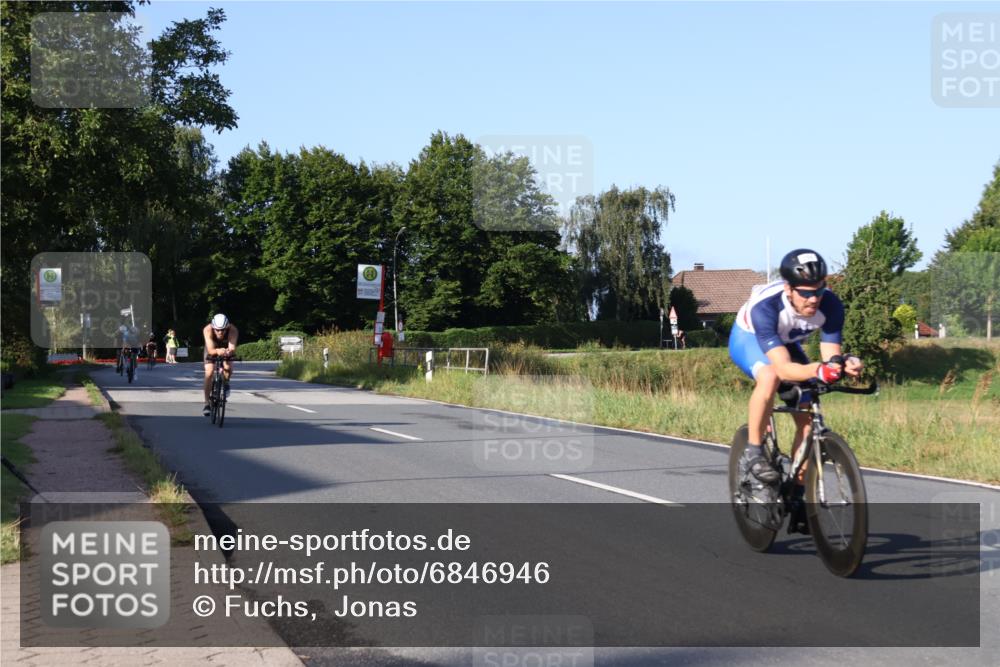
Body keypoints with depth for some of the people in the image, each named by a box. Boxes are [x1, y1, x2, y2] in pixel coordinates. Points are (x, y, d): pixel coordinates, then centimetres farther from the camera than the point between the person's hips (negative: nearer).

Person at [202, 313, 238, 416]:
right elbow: (210, 350, -44)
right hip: (212, 349, 0)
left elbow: (232, 348, -46)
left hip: (226, 348, 0)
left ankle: (225, 383, 9)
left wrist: (229, 351, -69)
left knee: (228, 368, -26)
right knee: (209, 373, -16)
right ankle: (207, 404, -7)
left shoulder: (232, 330, -37)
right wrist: (218, 351, -66)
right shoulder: (208, 329, -37)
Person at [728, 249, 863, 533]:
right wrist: (817, 370, -65)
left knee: (808, 420, -7)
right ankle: (752, 454, -22)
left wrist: (844, 363, -51)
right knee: (770, 376, -38)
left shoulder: (831, 305, -30)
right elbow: (783, 367, -48)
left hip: (787, 343, 5)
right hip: (748, 338, -4)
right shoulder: (765, 306, -41)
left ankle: (797, 498, 5)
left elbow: (830, 354, -29)